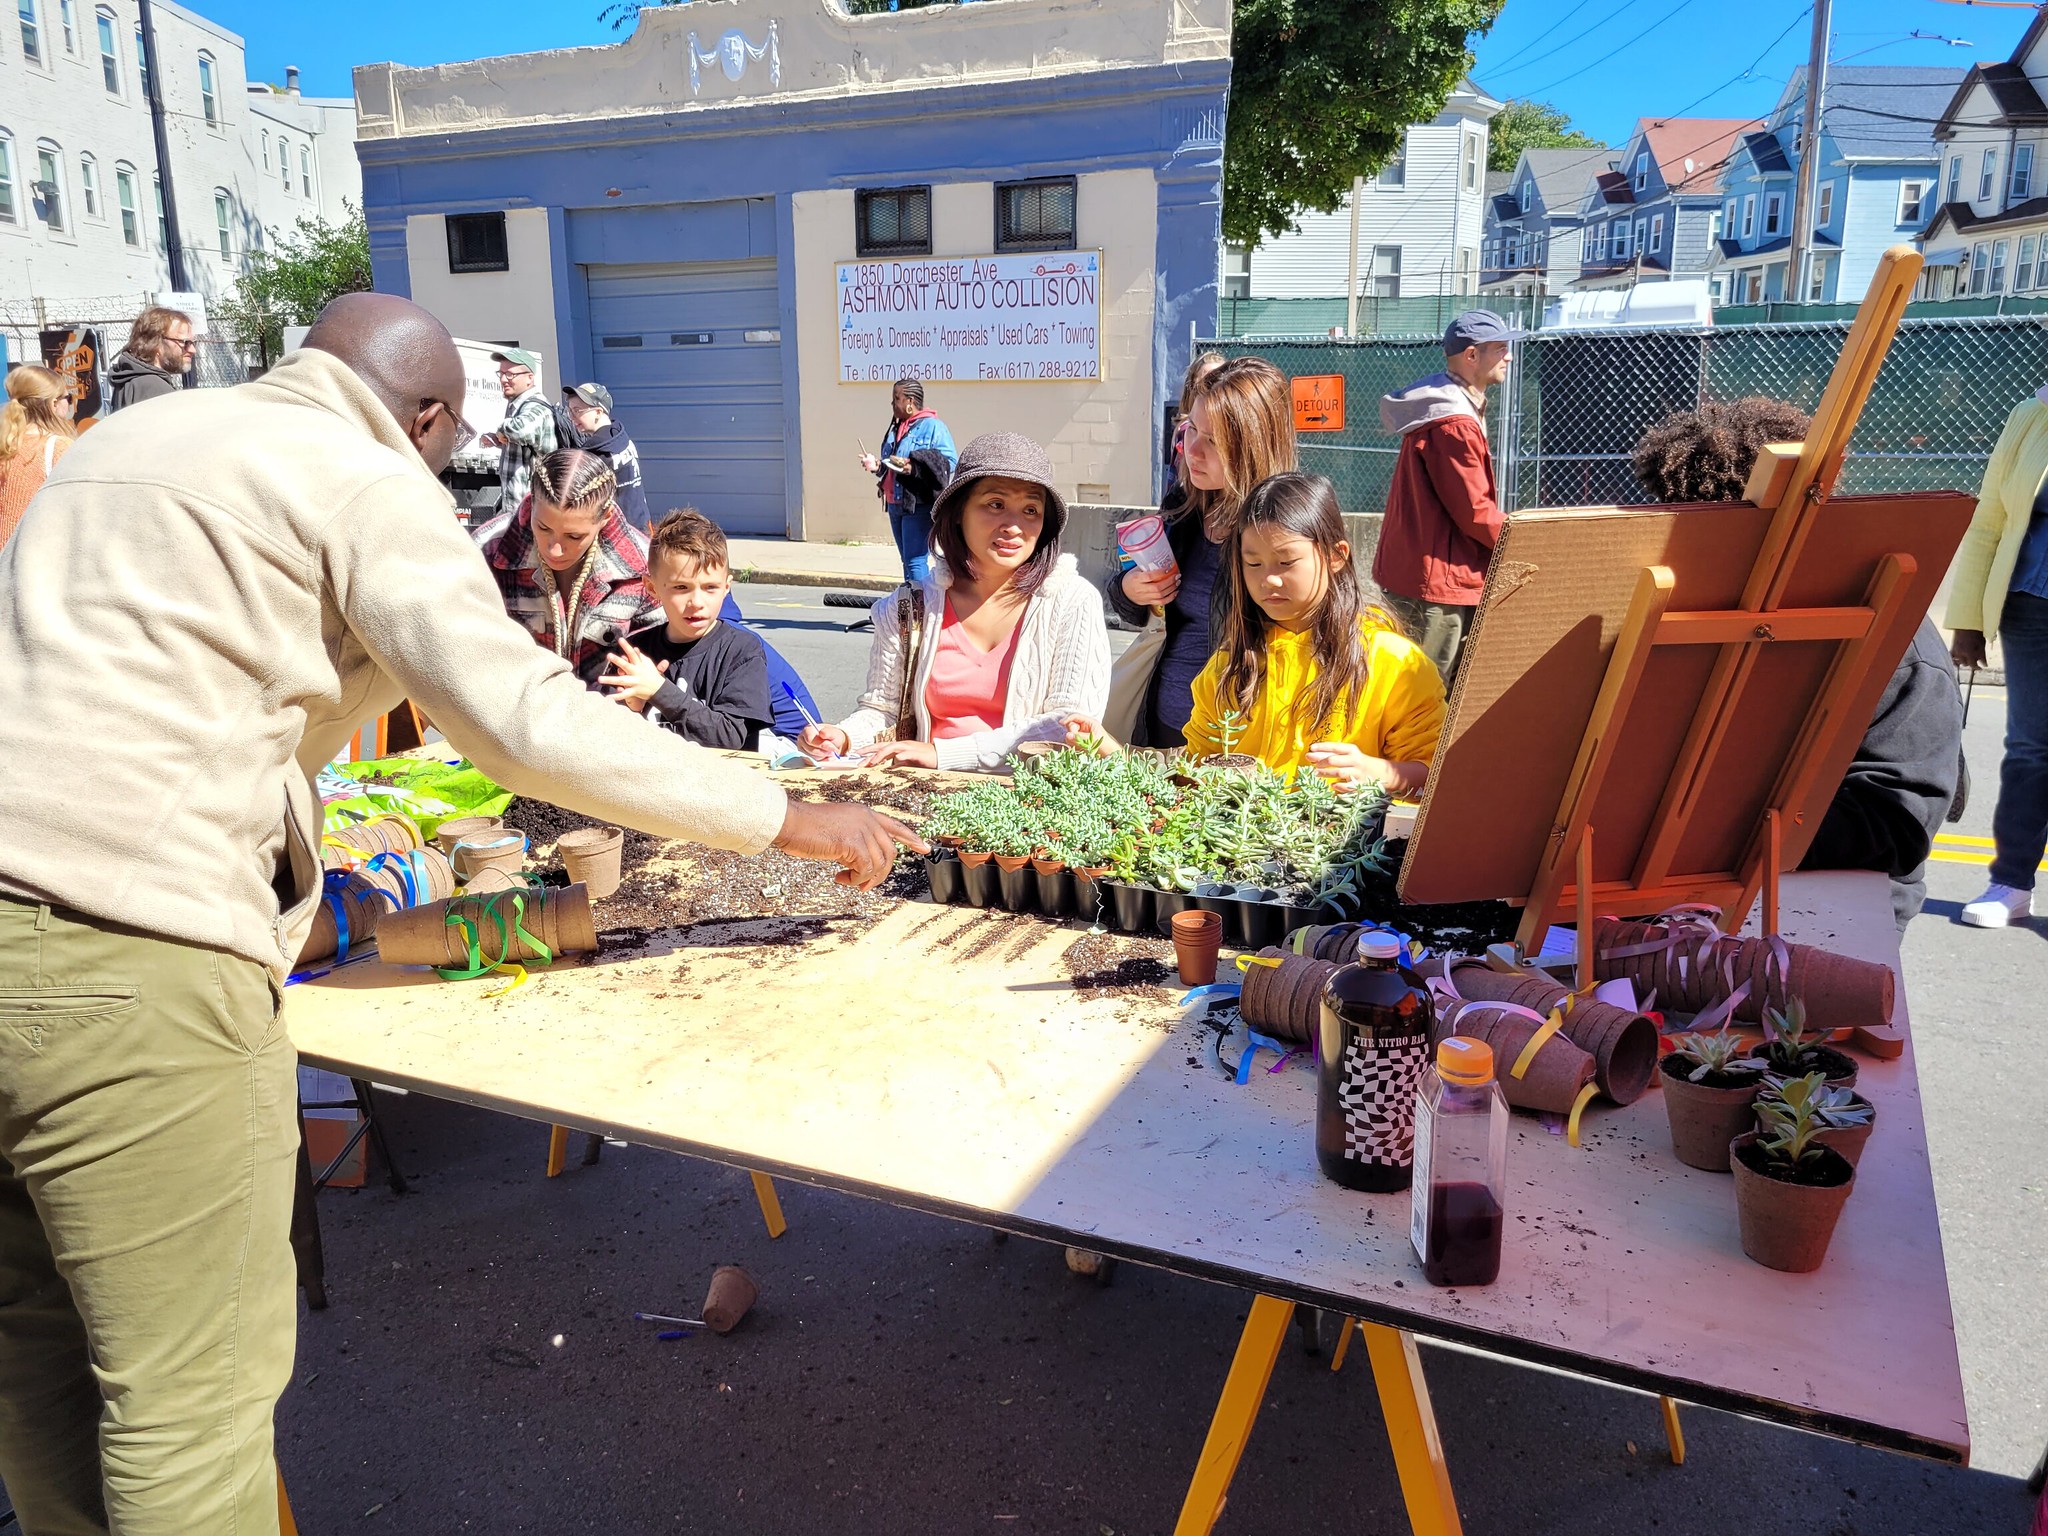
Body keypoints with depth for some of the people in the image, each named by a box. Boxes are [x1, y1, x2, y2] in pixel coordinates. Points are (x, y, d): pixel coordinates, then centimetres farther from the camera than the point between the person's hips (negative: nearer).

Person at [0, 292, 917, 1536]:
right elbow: (525, 716, -13)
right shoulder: (366, 481, -3)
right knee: (197, 1383, 4)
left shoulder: (127, 435, 22)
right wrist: (788, 819, -7)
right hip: (125, 939, -9)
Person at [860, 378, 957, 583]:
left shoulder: (932, 426, -7)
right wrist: (877, 466, 6)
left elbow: (949, 462, -17)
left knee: (916, 562, -13)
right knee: (907, 562, 13)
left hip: (919, 505, -9)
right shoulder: (895, 429, 19)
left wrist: (914, 467, -26)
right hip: (895, 504, 9)